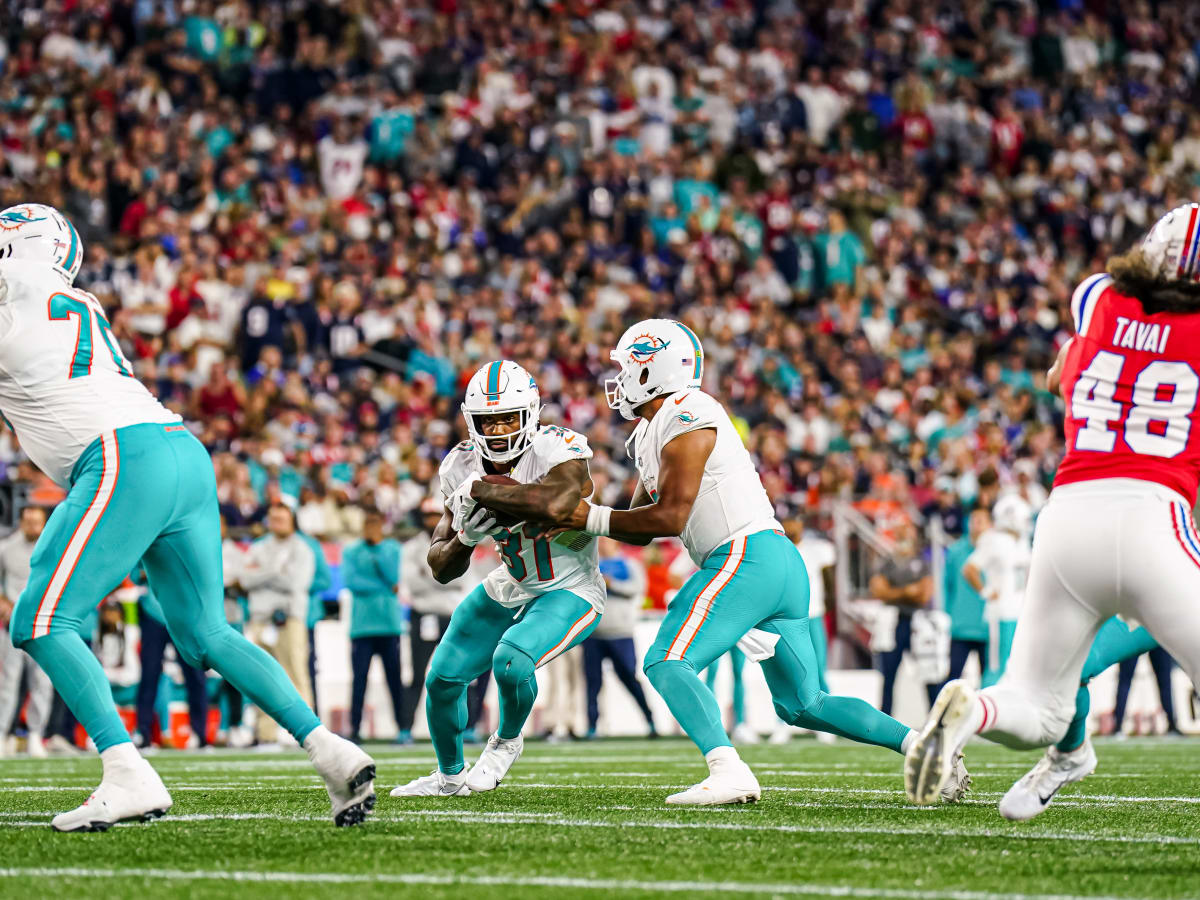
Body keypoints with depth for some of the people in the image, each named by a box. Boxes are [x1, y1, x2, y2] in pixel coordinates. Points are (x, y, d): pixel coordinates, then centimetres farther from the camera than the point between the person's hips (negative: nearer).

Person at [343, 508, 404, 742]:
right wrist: (385, 588, -6)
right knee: (359, 678, -6)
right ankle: (355, 729, -4)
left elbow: (393, 577, -4)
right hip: (361, 624, 0)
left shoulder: (392, 549, 11)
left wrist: (378, 548, -7)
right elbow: (350, 581, -4)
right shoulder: (351, 552, 10)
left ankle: (403, 726, 2)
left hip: (389, 624, 0)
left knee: (394, 677, -1)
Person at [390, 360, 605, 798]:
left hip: (570, 593, -6)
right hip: (511, 588, 7)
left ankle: (507, 741, 4)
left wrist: (480, 489, -39)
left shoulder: (558, 449, -27)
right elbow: (441, 568, -3)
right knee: (443, 677, 8)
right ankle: (450, 775, 36)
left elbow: (553, 505, -52)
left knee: (511, 660, -30)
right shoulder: (463, 466, -9)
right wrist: (464, 538, -26)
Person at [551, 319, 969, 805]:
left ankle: (729, 772, -33)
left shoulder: (684, 418, -8)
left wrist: (593, 518, -4)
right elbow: (641, 525, 25)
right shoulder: (652, 432, 22)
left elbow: (669, 517, -13)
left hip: (746, 557, -10)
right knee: (804, 704, 12)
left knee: (667, 664, -16)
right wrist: (576, 518, 10)